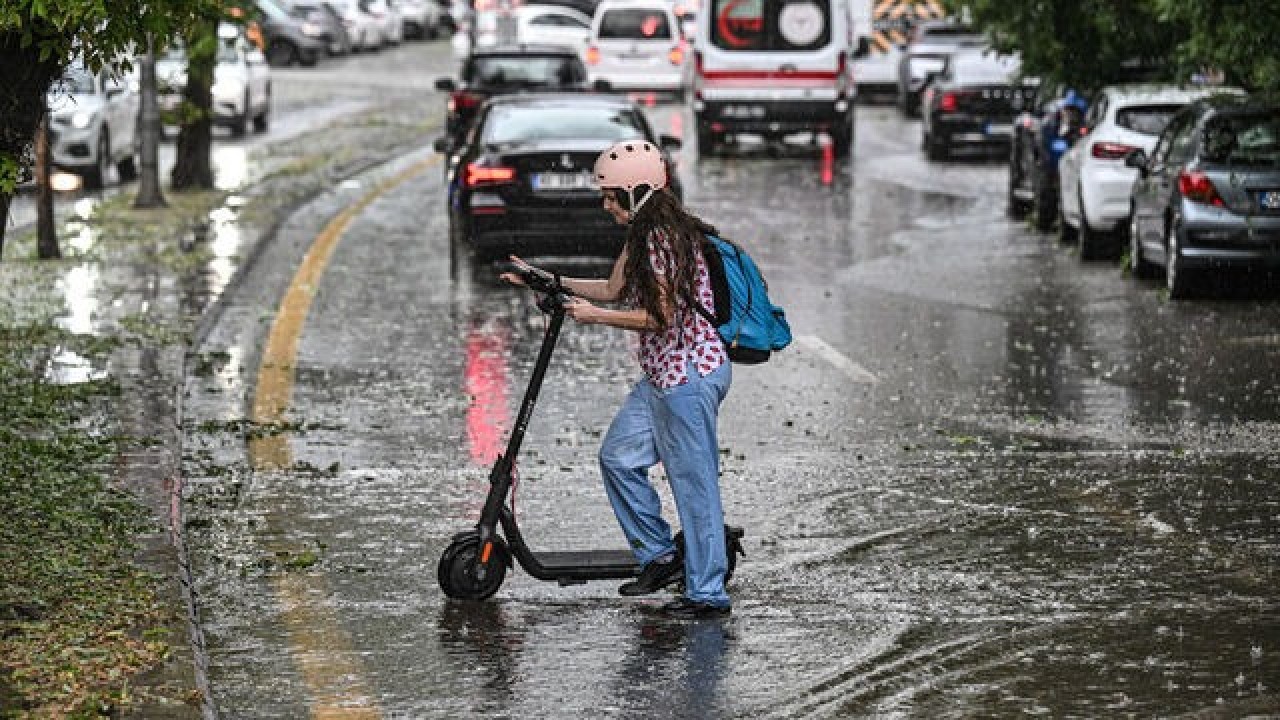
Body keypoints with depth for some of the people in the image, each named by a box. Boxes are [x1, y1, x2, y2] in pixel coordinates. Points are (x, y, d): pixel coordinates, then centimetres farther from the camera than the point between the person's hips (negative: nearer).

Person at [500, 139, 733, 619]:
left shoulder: (665, 238, -18)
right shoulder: (642, 235, 12)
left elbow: (663, 316, -19)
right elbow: (613, 289, 22)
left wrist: (595, 316, -14)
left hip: (690, 373, -11)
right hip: (661, 373, 11)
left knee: (694, 481, -4)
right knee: (618, 457, 14)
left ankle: (707, 594, 2)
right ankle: (660, 555, 23)